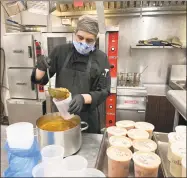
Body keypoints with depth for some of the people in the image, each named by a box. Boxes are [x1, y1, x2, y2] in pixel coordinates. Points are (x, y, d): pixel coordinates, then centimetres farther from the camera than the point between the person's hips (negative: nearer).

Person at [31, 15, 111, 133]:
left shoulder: (101, 58, -9)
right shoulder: (61, 51, -4)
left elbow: (104, 92, -11)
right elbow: (40, 79, -1)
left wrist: (83, 98, -29)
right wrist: (41, 69, -23)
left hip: (87, 117, -1)